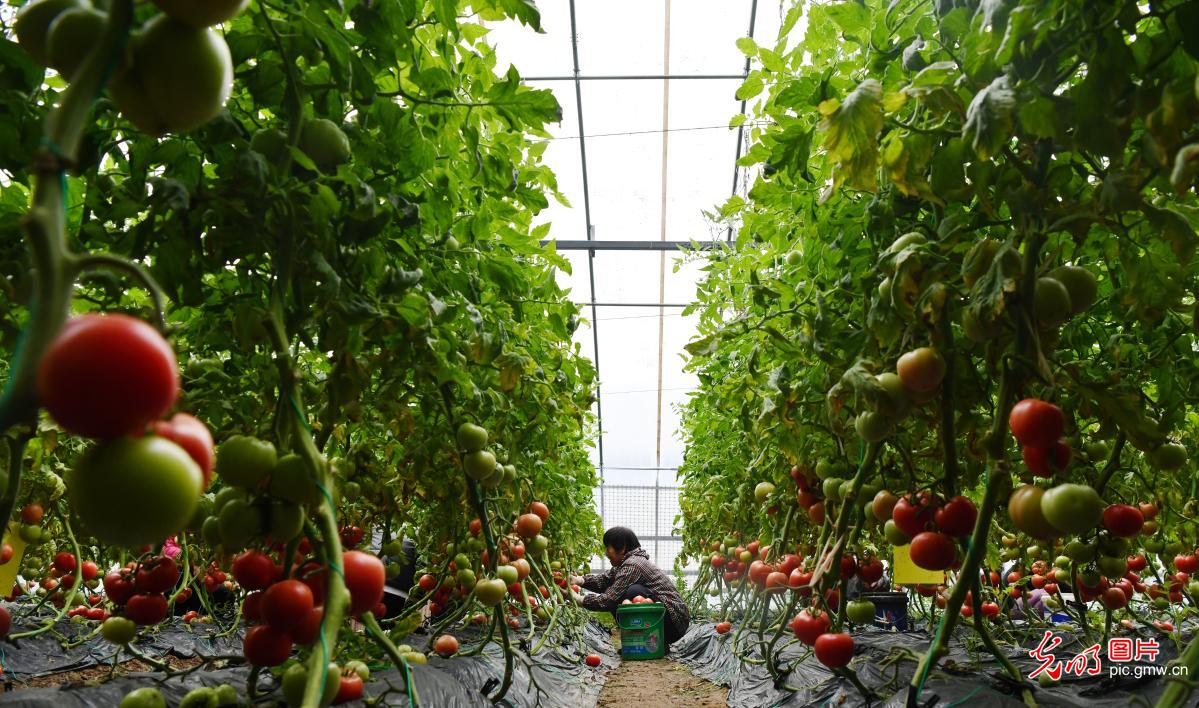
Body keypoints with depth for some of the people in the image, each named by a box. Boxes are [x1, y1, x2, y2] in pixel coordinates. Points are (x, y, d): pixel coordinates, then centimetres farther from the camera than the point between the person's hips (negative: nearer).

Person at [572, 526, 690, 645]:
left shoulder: (632, 566, -21)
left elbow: (607, 601, -23)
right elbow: (604, 580, 5)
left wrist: (577, 598, -15)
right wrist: (577, 580, -8)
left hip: (674, 622, -9)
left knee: (634, 591, -30)